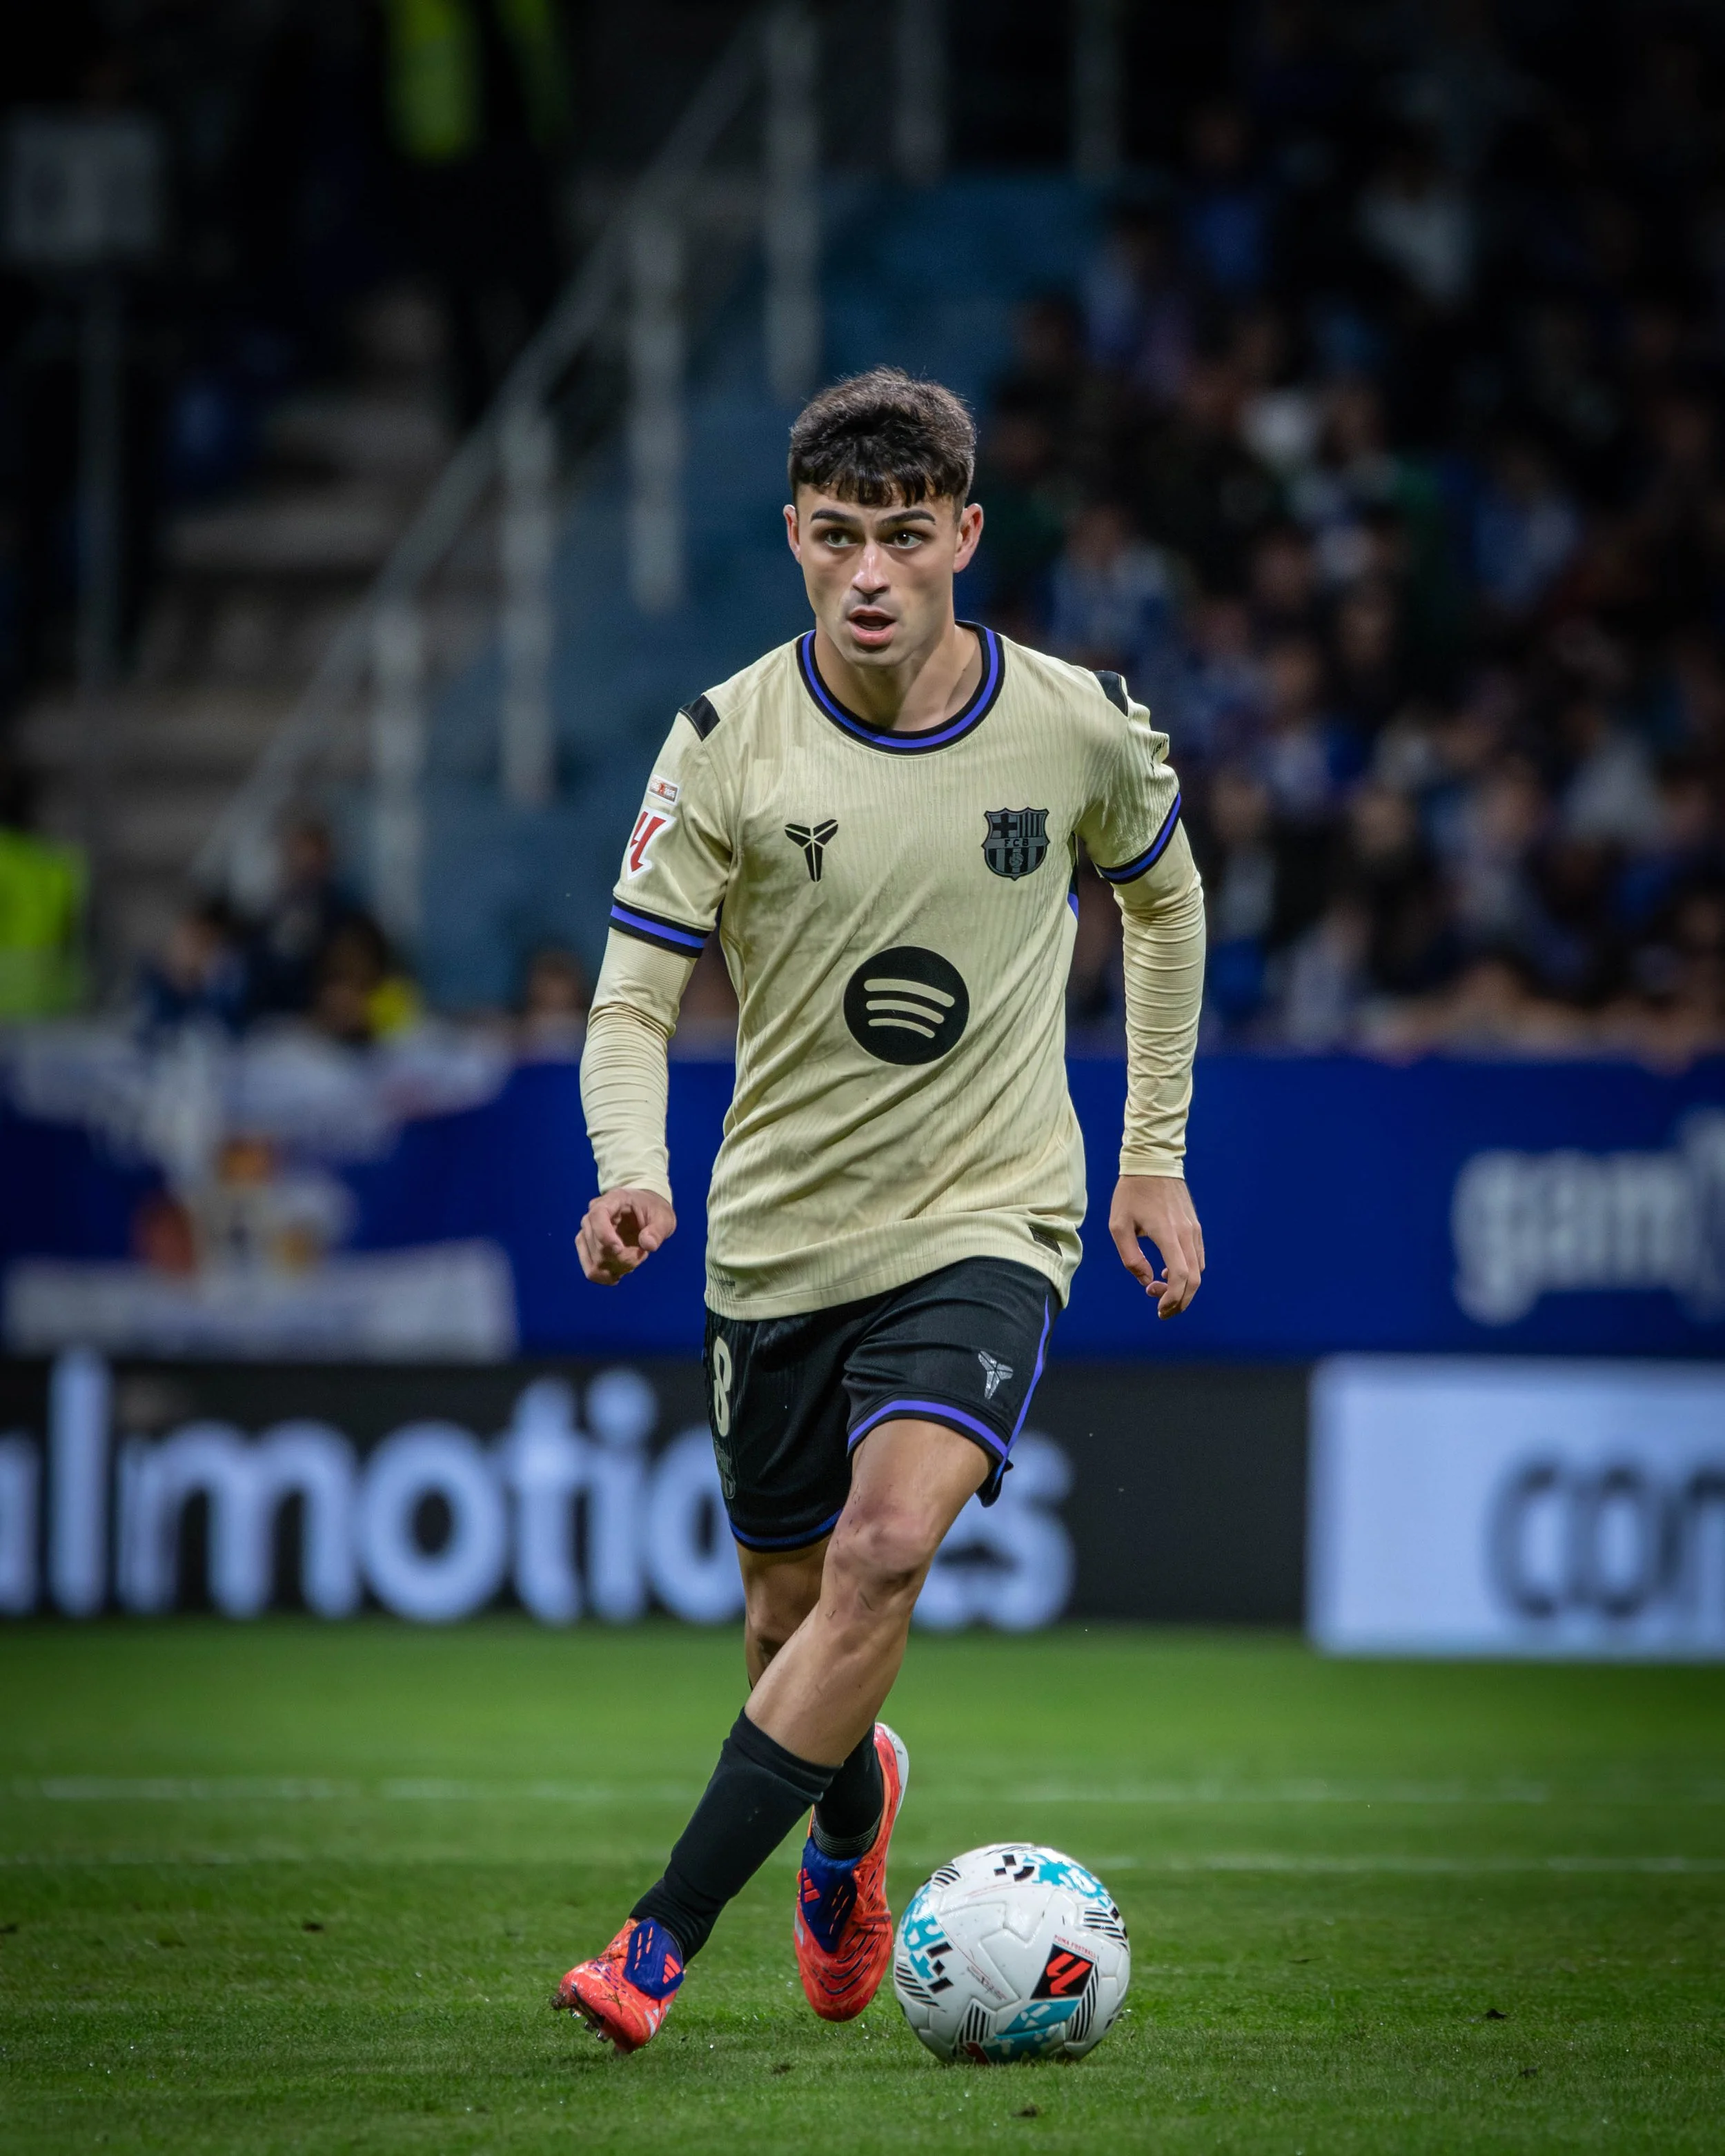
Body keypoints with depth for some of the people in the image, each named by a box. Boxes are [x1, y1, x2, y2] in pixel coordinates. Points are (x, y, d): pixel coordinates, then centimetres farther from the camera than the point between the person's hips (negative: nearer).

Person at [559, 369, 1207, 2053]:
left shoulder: (1078, 727, -6)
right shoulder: (729, 742, -9)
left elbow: (1164, 899, 15)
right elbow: (632, 999, -9)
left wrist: (1155, 1154, 14)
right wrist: (628, 1171, -29)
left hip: (989, 1228, -2)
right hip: (781, 1236, 2)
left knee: (887, 1542, -25)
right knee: (790, 1603, 13)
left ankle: (663, 1942, -25)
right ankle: (852, 1814, 50)